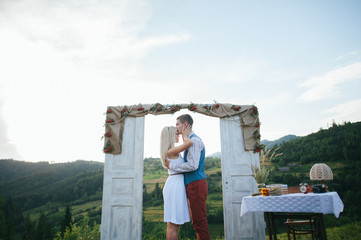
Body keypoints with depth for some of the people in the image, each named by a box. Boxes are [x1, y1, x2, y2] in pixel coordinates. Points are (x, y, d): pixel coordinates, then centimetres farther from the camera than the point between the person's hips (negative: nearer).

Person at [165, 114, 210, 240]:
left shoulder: (194, 140, -12)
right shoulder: (191, 140, 20)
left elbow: (192, 165, -20)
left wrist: (171, 165, -11)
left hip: (196, 184, -10)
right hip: (194, 184, 10)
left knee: (200, 221, -6)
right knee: (197, 221, 14)